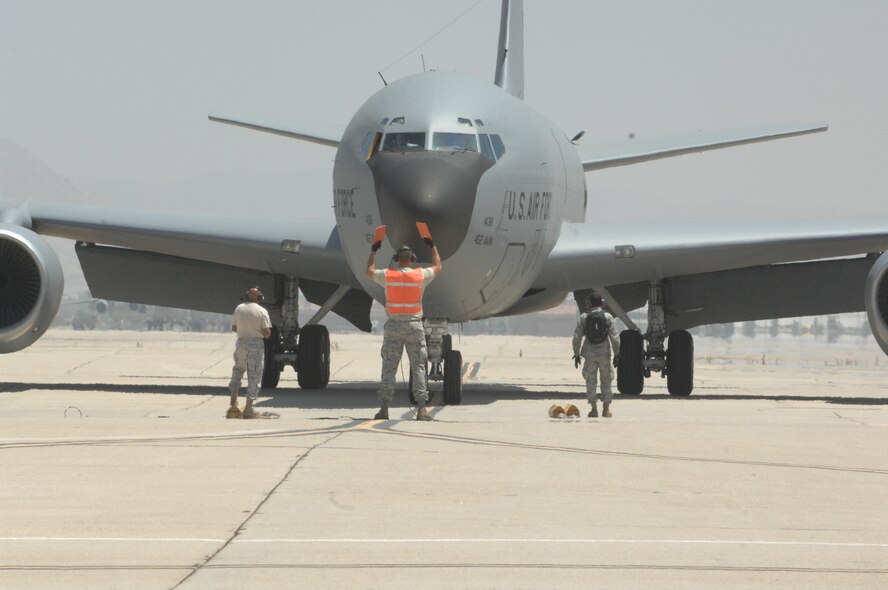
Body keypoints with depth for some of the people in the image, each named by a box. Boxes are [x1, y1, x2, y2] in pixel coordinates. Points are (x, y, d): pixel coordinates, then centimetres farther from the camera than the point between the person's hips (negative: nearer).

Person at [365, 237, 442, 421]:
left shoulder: (387, 275, -2)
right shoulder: (420, 275, -3)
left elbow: (370, 271, 20)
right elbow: (437, 267, 19)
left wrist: (373, 250, 34)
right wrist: (433, 246, 33)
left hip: (393, 326, 0)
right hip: (414, 326, 0)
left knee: (388, 368, 3)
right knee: (418, 368, 3)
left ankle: (384, 409, -1)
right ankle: (422, 408, -5)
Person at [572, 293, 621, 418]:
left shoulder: (583, 318, -2)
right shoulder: (607, 317, -1)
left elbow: (577, 337, -2)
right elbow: (614, 337, -3)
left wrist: (576, 354, 7)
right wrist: (617, 354, 4)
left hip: (590, 353, -1)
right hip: (604, 352, 1)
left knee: (590, 381, 6)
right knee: (606, 380, 12)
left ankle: (594, 408, -1)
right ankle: (606, 409, 13)